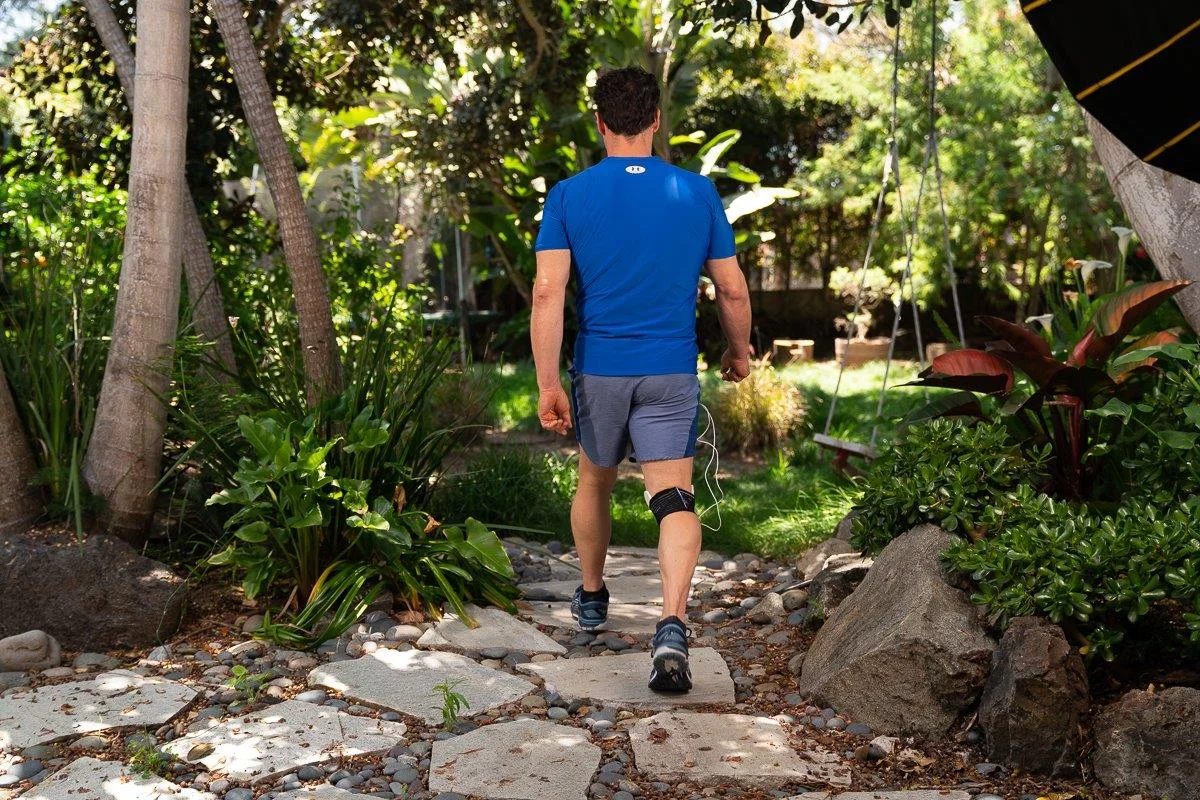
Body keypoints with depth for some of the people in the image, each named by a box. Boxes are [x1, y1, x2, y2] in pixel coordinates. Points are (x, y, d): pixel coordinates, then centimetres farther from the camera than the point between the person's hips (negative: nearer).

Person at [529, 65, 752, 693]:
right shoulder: (697, 193, 0)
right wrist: (738, 352, 20)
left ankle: (592, 598, 39)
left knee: (595, 482, 21)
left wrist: (547, 384, -9)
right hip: (672, 372, -1)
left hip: (599, 370, 1)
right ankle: (672, 624, -22)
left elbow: (548, 292, -12)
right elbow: (732, 290, 3)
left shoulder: (568, 196, -4)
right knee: (674, 497, -4)